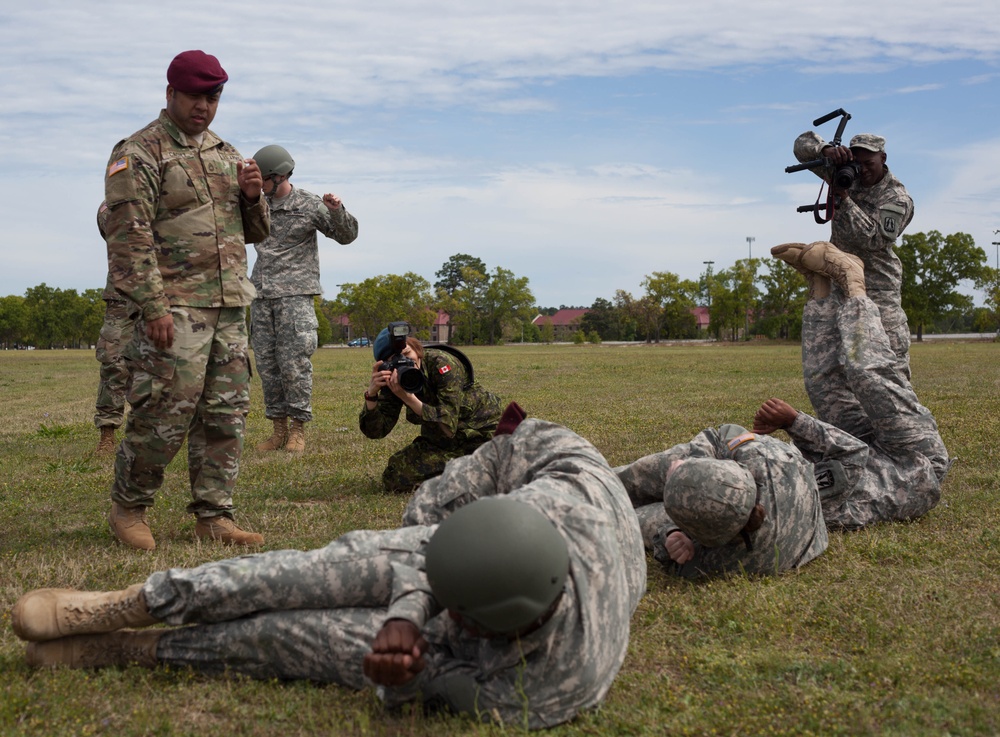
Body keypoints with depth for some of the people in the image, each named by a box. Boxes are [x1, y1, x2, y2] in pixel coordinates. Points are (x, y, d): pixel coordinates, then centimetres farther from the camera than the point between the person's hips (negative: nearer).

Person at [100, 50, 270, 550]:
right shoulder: (139, 153, -2)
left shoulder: (226, 154, 20)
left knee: (226, 415, 6)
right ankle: (126, 508, 10)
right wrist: (153, 306, -19)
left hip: (229, 307, 7)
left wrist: (253, 197, 0)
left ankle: (214, 517, 14)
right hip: (174, 307, -7)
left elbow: (255, 232, 22)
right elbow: (130, 236, -11)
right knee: (166, 413, -9)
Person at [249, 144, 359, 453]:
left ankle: (298, 429, 2)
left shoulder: (309, 205, -2)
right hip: (261, 294, 5)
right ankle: (278, 428, 11)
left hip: (295, 293, -5)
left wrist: (336, 210, -19)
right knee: (266, 362, 4)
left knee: (293, 362, -7)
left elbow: (346, 235, 1)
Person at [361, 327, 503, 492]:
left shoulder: (441, 363, -26)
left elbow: (449, 426, -30)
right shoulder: (393, 380, -8)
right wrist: (371, 394, -30)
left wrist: (409, 398, -38)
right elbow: (376, 431, -14)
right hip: (438, 440, 5)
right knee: (394, 477, -8)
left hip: (481, 430, -5)